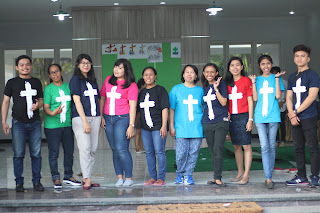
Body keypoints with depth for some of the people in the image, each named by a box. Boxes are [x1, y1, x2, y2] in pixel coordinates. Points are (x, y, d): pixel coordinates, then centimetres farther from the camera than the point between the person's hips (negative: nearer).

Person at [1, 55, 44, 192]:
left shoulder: (36, 82, 13)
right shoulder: (12, 82, 6)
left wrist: (38, 104, -6)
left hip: (35, 123, 2)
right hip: (18, 123, -2)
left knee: (36, 154, 2)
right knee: (18, 154, 0)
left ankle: (36, 181, 12)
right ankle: (19, 182, 9)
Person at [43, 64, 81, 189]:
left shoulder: (68, 86, 10)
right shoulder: (48, 89, -2)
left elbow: (73, 103, 16)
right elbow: (46, 107, -8)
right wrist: (52, 113, -28)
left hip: (68, 124, 4)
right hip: (52, 126, -4)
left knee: (69, 151, 9)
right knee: (54, 153, 0)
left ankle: (68, 176, 22)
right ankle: (56, 178, 11)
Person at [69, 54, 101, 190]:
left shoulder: (92, 80, 19)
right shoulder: (75, 79, 0)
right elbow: (77, 101, -7)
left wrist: (100, 119, 13)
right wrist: (85, 122, -14)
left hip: (95, 117, 6)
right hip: (80, 118, -6)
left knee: (93, 149, 3)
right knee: (85, 148, -12)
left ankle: (86, 178, 9)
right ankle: (87, 179, -10)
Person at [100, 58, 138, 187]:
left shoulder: (131, 85, -3)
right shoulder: (108, 80, 12)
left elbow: (133, 106, -7)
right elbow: (102, 98, 17)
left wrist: (131, 125, -13)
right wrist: (101, 117, 9)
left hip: (123, 118, -5)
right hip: (108, 119, 5)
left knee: (121, 149, -12)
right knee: (115, 150, 7)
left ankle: (129, 178, -1)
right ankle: (119, 177, 13)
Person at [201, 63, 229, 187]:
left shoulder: (221, 84, -2)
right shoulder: (204, 87, 14)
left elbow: (223, 102, -11)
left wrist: (216, 88, -16)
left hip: (221, 122, -5)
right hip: (207, 123, 5)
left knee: (218, 149, -14)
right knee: (212, 151, 8)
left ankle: (217, 178, -11)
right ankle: (216, 178, 14)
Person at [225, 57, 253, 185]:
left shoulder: (246, 80, -1)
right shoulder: (227, 83, 12)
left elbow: (250, 101, -3)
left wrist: (250, 119, -9)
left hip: (243, 116, -5)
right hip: (231, 117, 5)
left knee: (246, 146, -5)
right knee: (236, 146, 9)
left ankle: (246, 175, -1)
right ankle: (240, 172, 19)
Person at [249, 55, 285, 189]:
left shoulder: (275, 78, 8)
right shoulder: (257, 79, 11)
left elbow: (278, 96, -7)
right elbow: (255, 98, 0)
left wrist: (277, 78, -7)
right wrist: (253, 82, -2)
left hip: (273, 116, 0)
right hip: (260, 116, 0)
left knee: (272, 146, 5)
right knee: (264, 147, -9)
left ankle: (269, 175, 15)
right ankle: (268, 178, -11)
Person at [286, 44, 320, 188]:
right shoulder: (292, 77, 16)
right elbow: (289, 97, 13)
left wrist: (296, 112, -11)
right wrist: (292, 115, -2)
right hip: (296, 118, 6)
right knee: (298, 148, 9)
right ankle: (301, 177, 16)